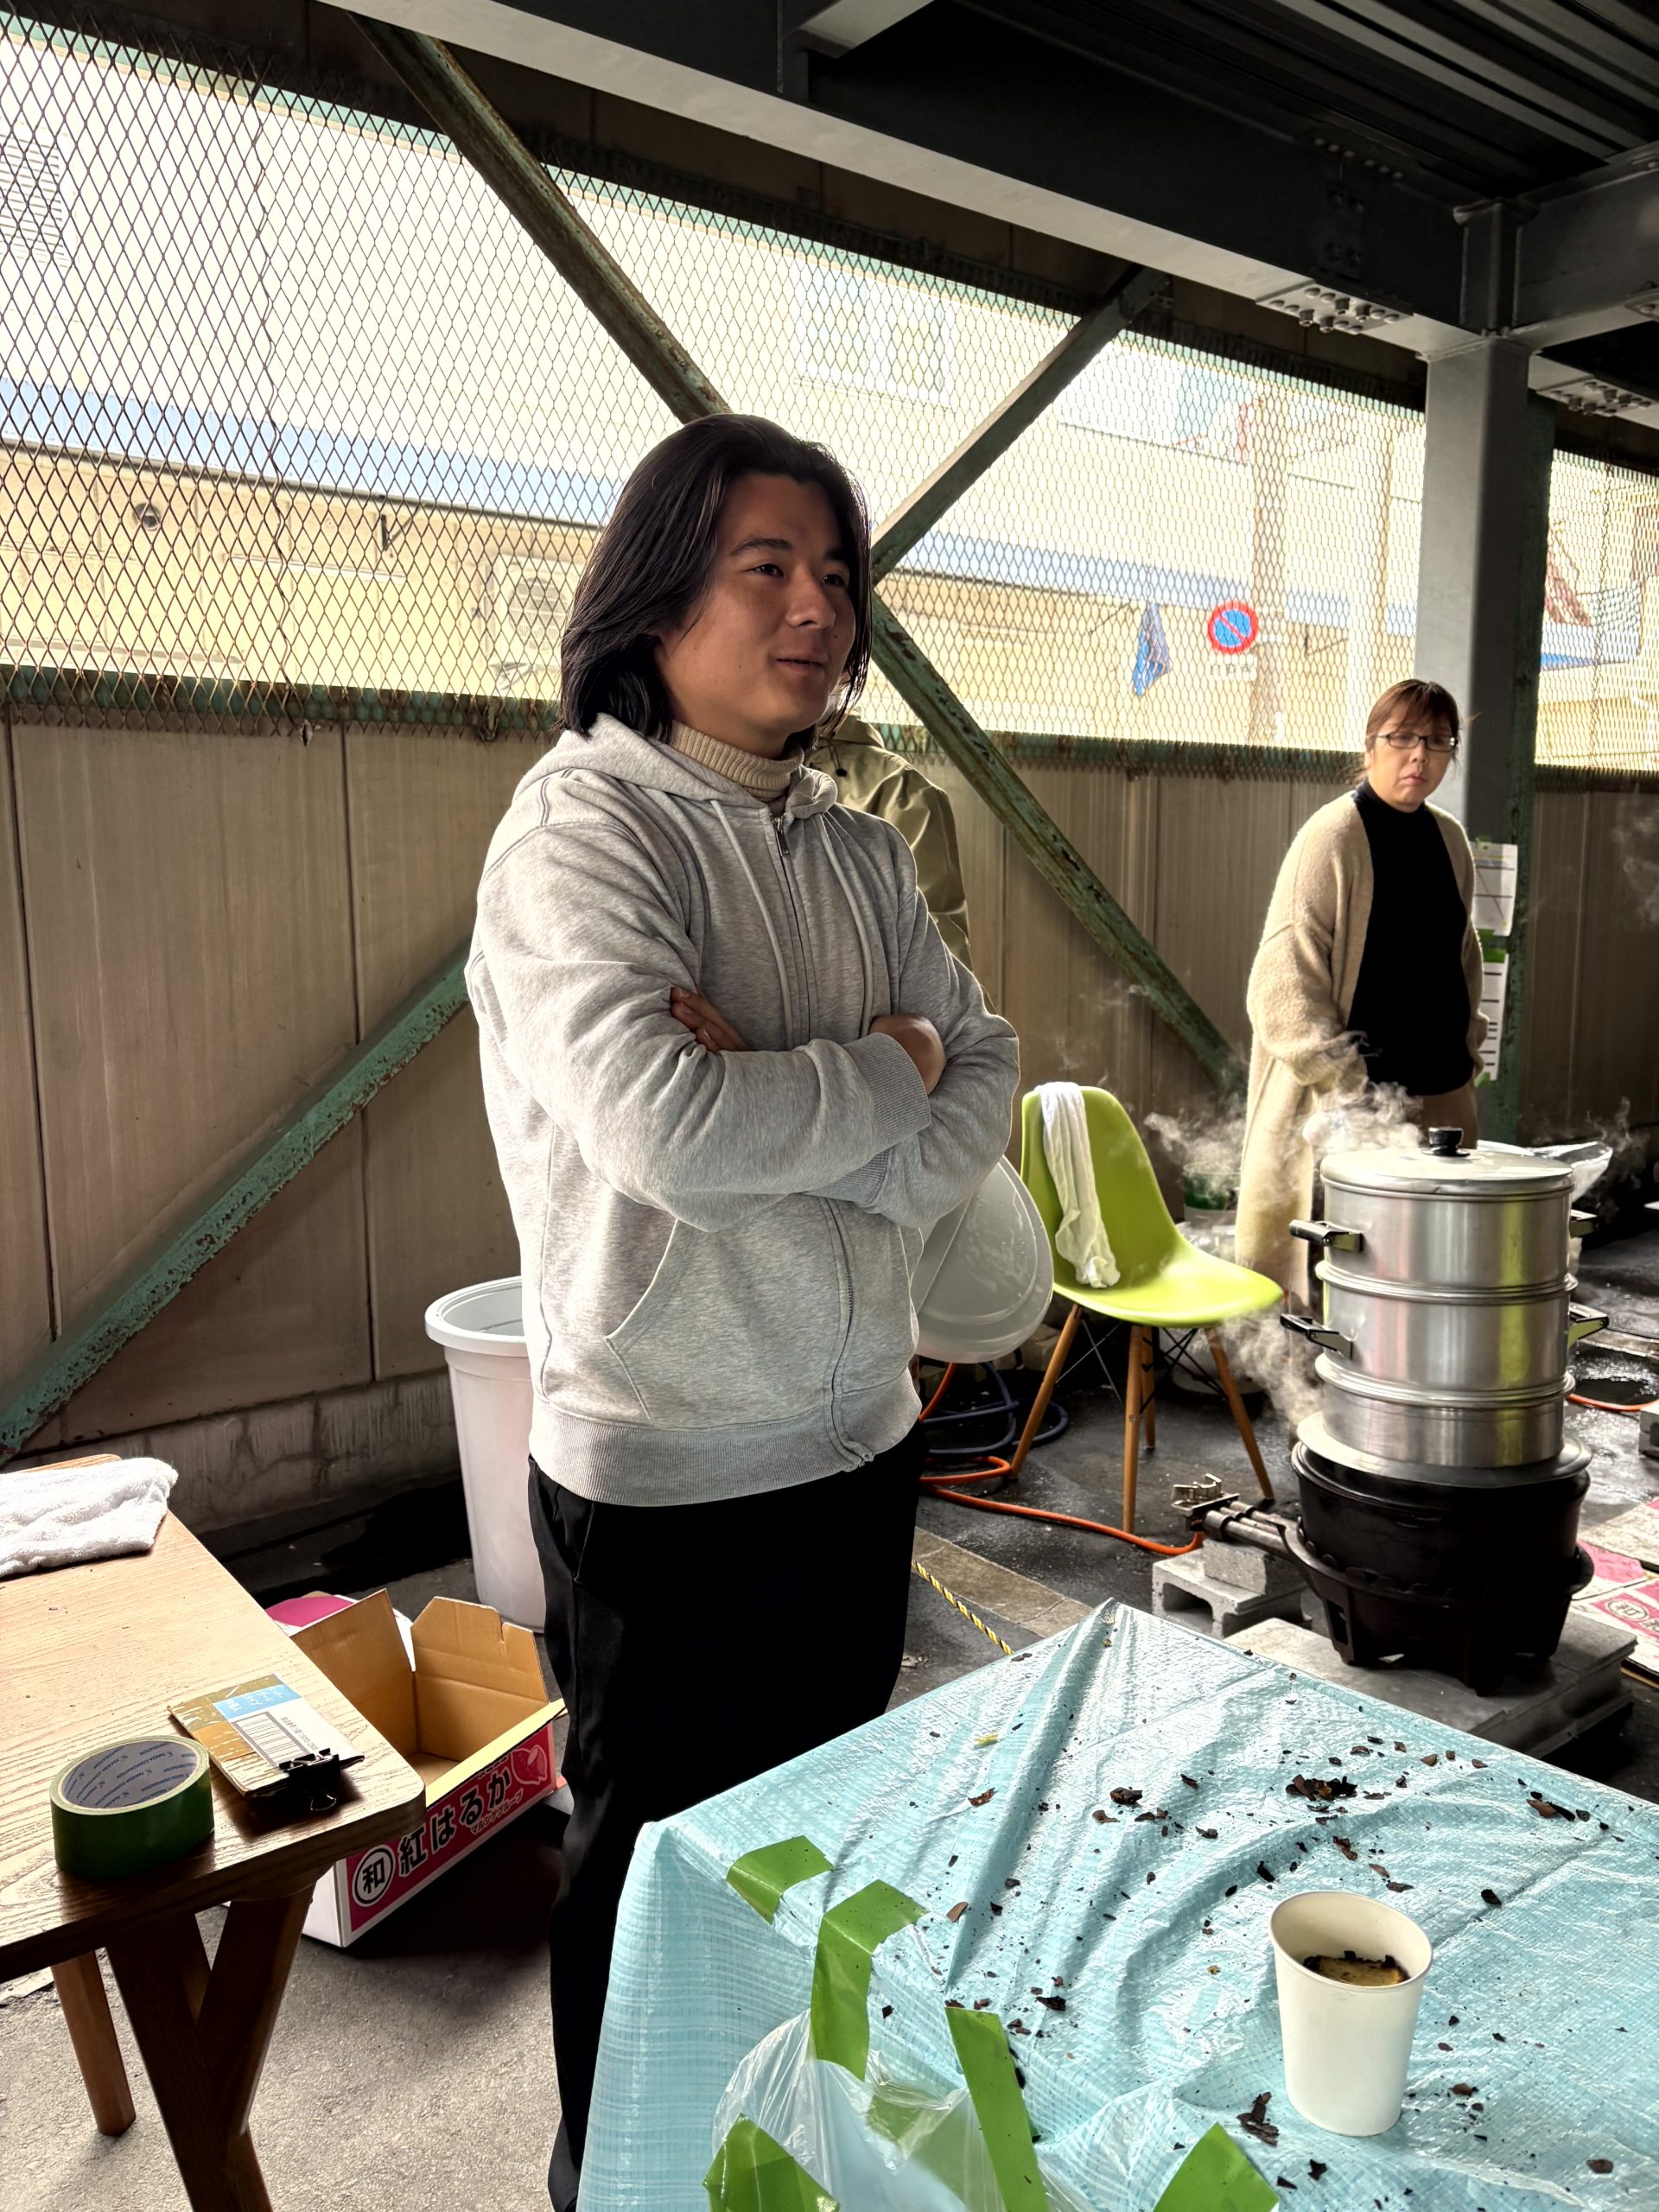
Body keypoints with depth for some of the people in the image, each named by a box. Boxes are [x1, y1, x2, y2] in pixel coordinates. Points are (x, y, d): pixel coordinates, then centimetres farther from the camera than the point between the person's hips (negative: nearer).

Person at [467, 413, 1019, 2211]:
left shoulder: (856, 847, 6)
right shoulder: (584, 827, -16)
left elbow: (989, 1079, 2)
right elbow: (666, 1130, -31)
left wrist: (794, 1123, -16)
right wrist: (888, 1068, -14)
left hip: (860, 1442, 7)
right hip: (666, 1475, -7)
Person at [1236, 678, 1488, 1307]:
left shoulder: (1448, 839, 11)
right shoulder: (1333, 835, -9)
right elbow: (1285, 978, -14)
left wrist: (1466, 1047, 15)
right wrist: (1343, 1081, -18)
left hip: (1442, 1091, 7)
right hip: (1353, 1098, -7)